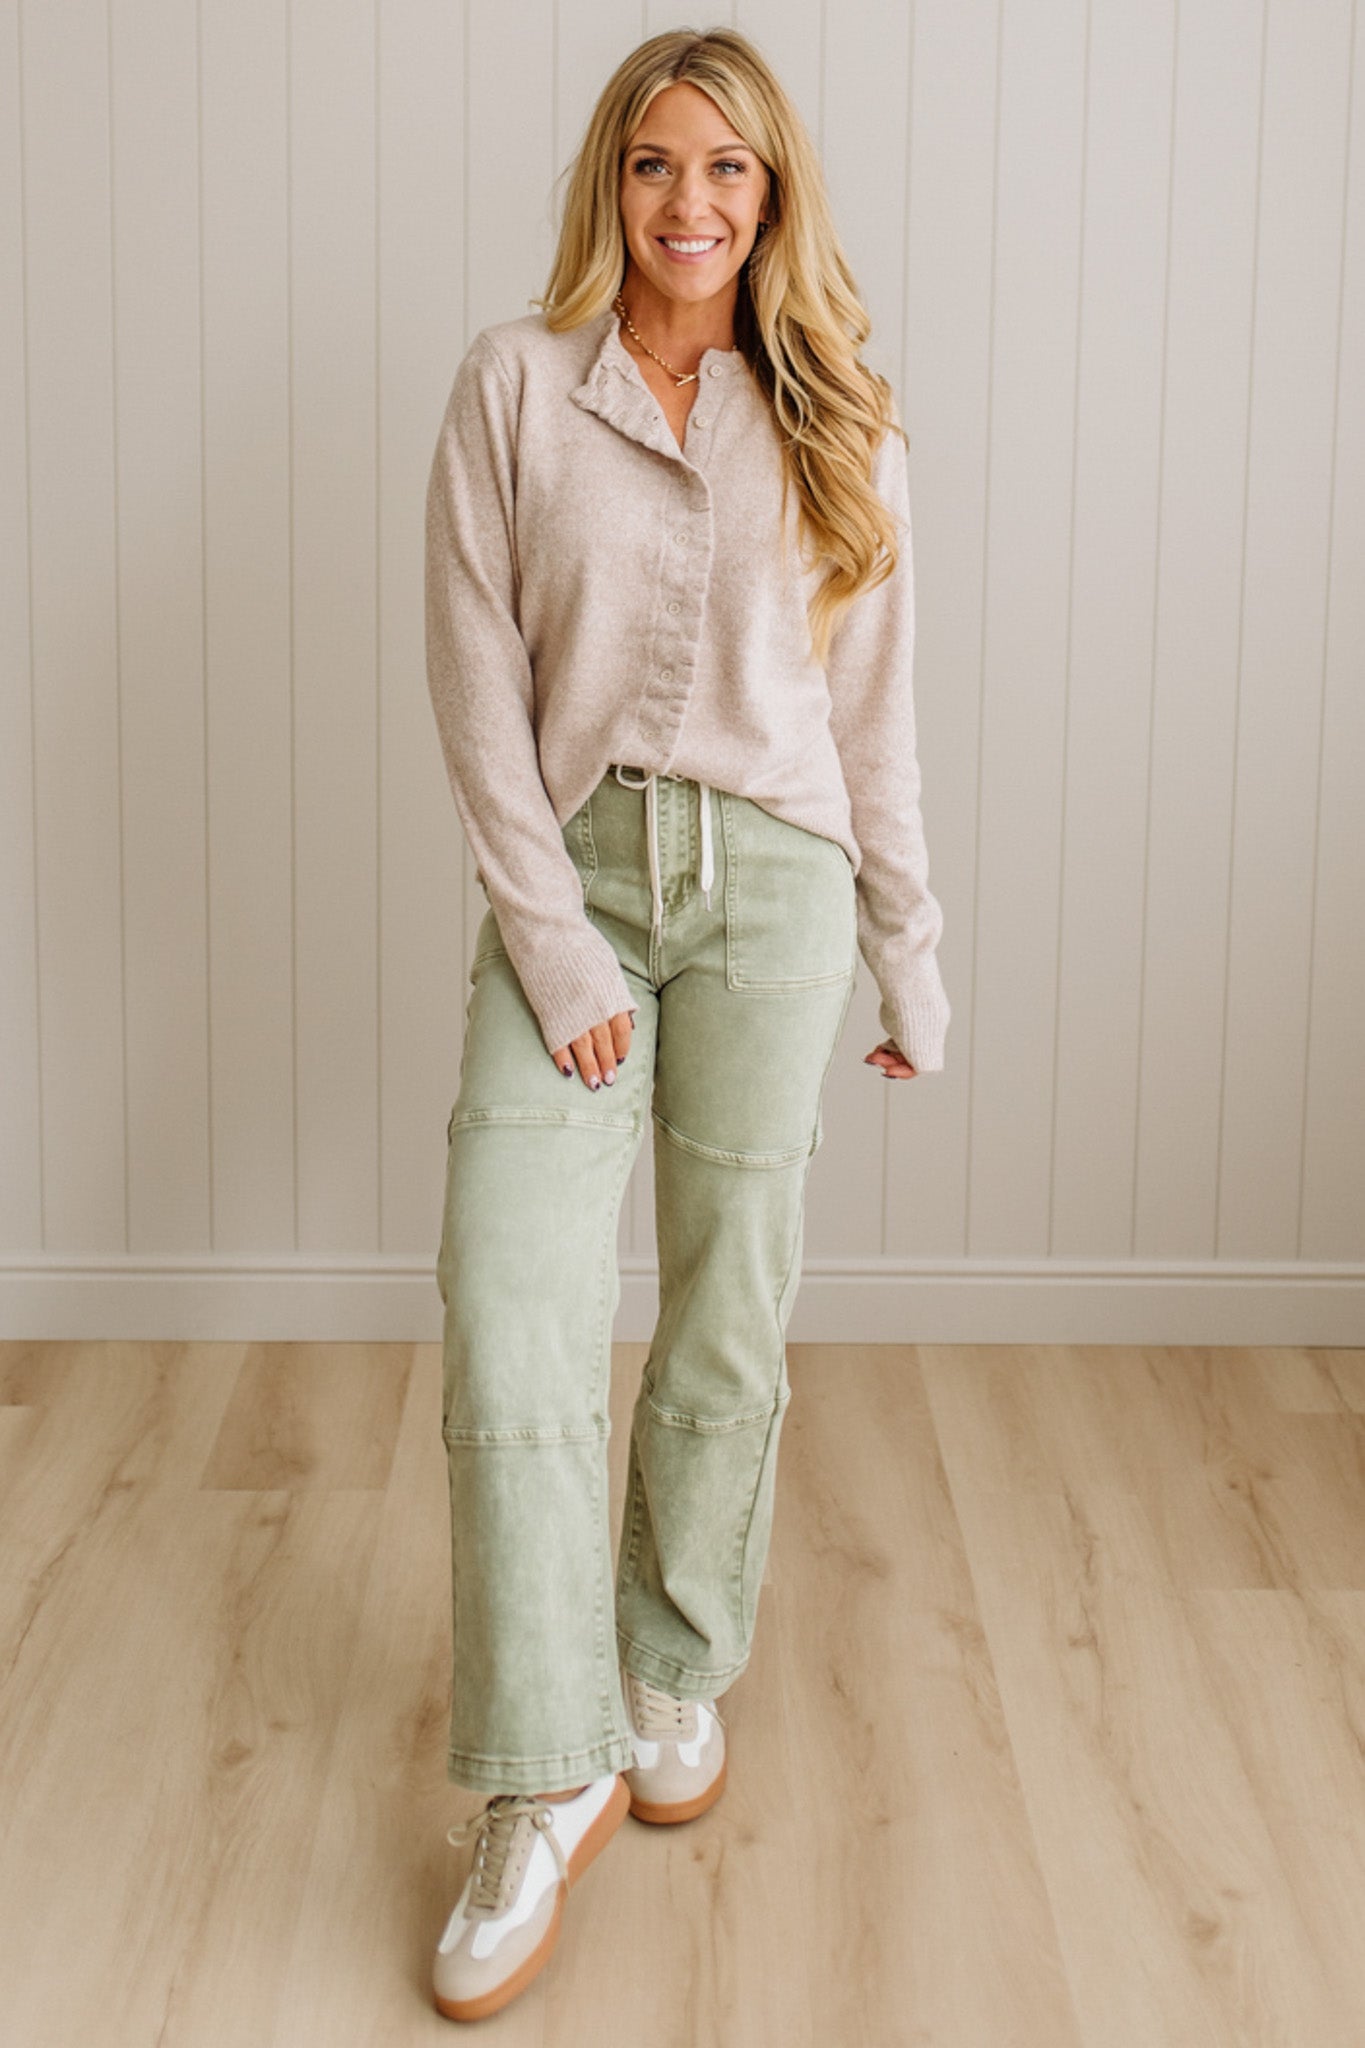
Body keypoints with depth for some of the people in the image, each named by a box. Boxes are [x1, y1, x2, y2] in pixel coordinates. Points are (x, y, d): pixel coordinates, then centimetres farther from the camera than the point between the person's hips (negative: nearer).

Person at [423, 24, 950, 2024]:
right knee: (511, 1312, -11)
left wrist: (912, 953, 9)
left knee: (729, 1316, 7)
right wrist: (550, 936, -9)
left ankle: (679, 1671, 29)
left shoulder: (831, 416, 6)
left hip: (770, 881, 1)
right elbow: (478, 684, -3)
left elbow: (874, 709, 8)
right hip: (569, 879, -1)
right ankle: (545, 1783, -1)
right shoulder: (516, 384, 0)